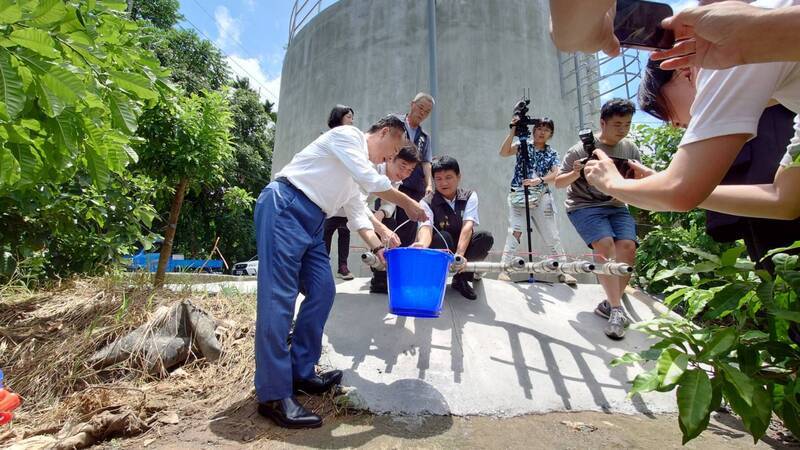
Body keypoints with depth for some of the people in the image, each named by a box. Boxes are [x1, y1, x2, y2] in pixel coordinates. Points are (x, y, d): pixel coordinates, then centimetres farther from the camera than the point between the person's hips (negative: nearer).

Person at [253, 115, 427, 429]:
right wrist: (408, 203, -1)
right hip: (284, 208, -10)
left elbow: (357, 214, 18)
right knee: (279, 297, -13)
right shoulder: (348, 135, -1)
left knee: (322, 292, 2)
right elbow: (372, 182, -13)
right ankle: (273, 396, -11)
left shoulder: (357, 169, 24)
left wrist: (379, 249, 7)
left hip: (311, 222, 10)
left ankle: (300, 373, 12)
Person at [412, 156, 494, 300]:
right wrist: (423, 245, -56)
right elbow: (425, 227, -31)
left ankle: (461, 278, -11)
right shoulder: (427, 202, -12)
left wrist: (459, 254, -39)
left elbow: (467, 226, -22)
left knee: (486, 238, -26)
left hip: (463, 245, 3)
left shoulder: (470, 196, -6)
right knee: (442, 237, -35)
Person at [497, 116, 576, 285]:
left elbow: (555, 175, -3)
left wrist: (539, 180, -21)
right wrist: (513, 131, -16)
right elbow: (503, 153, -9)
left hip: (541, 197, 2)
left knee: (552, 235, 3)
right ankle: (504, 270, -12)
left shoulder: (552, 153, 12)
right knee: (515, 231, -14)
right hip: (519, 195, -2)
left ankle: (563, 271, 12)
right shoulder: (522, 145, 8)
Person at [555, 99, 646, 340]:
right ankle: (617, 309, -19)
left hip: (616, 206, 5)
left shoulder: (630, 148, 4)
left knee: (628, 245, -19)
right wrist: (576, 173, -26)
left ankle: (610, 303, -6)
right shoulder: (581, 150, -9)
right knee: (604, 243, -27)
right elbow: (559, 182, -5)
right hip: (584, 206, -4)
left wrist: (639, 171, -14)